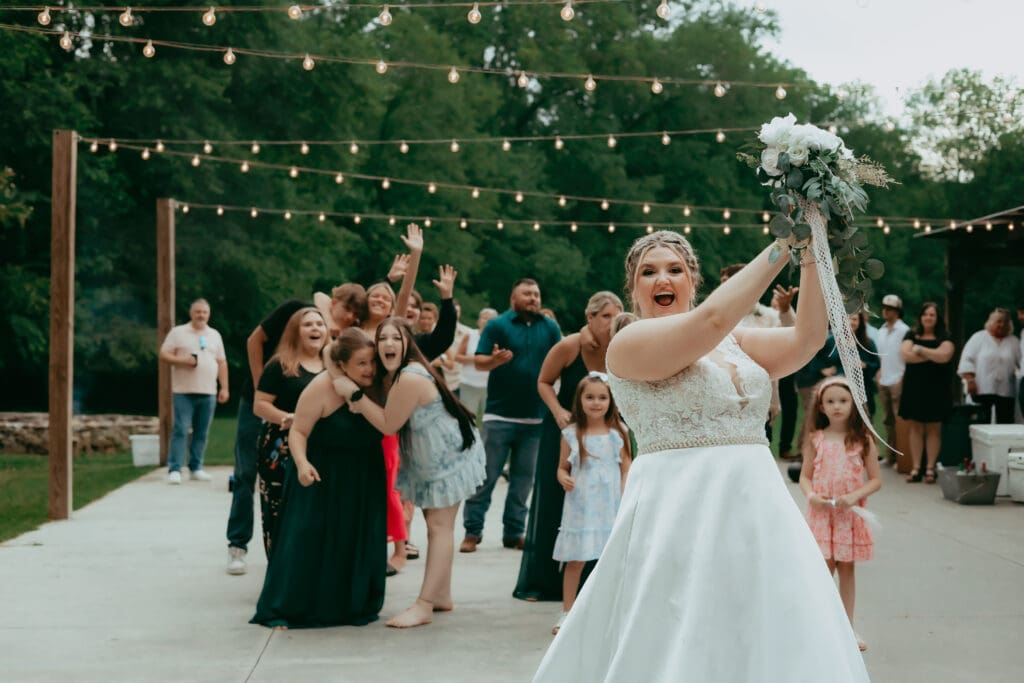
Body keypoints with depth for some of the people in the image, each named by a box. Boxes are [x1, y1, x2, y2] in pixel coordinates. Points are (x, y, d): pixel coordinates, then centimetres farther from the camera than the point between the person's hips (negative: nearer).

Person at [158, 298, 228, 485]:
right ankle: (174, 470, -8)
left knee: (201, 433, 6)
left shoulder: (215, 335, 15)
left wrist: (224, 388, 8)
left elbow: (222, 363, 15)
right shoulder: (178, 332, 3)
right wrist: (182, 361, -17)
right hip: (184, 392, -4)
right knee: (180, 431, -8)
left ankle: (196, 468, 14)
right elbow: (163, 355, 0)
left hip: (208, 392, 4)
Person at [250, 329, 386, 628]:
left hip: (365, 478, 5)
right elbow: (298, 432, -19)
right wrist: (302, 463, -32)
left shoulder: (377, 385, -9)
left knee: (358, 541, 9)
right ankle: (284, 609, 5)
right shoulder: (323, 387, -23)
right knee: (308, 538, -5)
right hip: (323, 476, -5)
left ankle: (355, 606, 22)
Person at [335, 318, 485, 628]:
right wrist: (358, 401, -15)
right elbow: (387, 417, 2)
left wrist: (354, 393, -22)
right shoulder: (391, 375, 2)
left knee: (439, 525, -7)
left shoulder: (410, 379, -29)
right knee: (436, 523, 16)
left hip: (450, 455, -10)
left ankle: (424, 606, -6)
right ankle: (441, 595, 27)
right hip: (430, 459, 10)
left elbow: (388, 424, -24)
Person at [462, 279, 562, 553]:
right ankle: (472, 531, 4)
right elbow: (479, 362, -4)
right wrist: (494, 360, -26)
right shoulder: (497, 325, 0)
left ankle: (514, 532, 17)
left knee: (523, 478, 9)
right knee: (486, 475, -2)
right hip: (500, 414, -3)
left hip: (535, 417, 4)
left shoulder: (550, 327, 9)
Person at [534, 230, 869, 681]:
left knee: (768, 642, 5)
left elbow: (807, 339, 2)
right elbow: (712, 319, -17)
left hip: (758, 507, 6)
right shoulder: (628, 343, -4)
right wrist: (783, 245, -15)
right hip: (680, 509, -6)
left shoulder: (734, 343, 15)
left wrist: (811, 259, -8)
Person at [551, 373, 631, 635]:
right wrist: (563, 479, -15)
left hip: (611, 506, 1)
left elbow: (627, 467, 4)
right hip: (581, 506, 0)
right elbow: (562, 467, 7)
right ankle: (567, 611, 12)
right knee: (575, 560, 2)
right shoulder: (571, 434, 0)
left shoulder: (618, 432, 2)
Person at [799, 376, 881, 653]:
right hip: (821, 514, 0)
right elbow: (805, 476, 5)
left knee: (846, 570, 9)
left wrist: (855, 496, -17)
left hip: (850, 515, 0)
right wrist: (811, 495, -15)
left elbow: (876, 479, -1)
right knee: (824, 570, -1)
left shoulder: (863, 441, -2)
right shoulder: (816, 440, 0)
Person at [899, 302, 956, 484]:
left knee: (934, 429, -1)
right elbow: (906, 355, -8)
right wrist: (932, 356, -10)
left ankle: (930, 469, 2)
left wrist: (920, 350, -7)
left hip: (936, 389, -2)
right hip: (914, 387, 2)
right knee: (915, 428, 2)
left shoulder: (944, 338, 4)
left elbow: (945, 355, -15)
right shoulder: (911, 336, 9)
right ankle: (915, 468, 4)